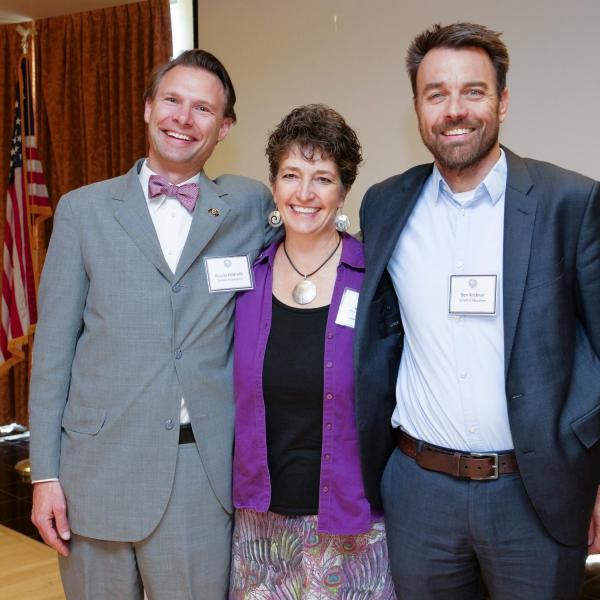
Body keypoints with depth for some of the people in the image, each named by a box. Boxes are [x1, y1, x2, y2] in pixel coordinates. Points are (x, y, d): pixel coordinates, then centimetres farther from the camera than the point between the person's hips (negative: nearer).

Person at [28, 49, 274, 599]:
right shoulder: (84, 209, 3)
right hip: (100, 466, 0)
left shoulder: (248, 208, 4)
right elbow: (53, 347, 2)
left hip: (204, 469, 0)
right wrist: (45, 473, -1)